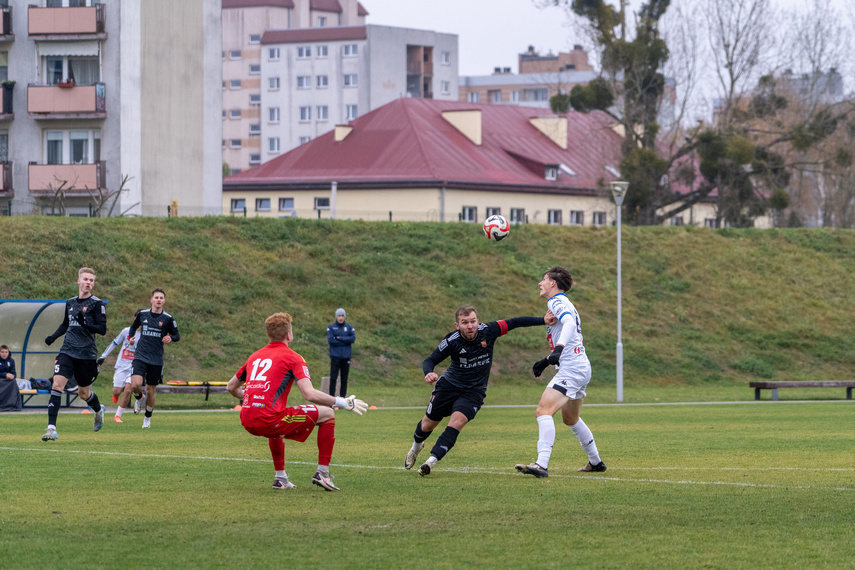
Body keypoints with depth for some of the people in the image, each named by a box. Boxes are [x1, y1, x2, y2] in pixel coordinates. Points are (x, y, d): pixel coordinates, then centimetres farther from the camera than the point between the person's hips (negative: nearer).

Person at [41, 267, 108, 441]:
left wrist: (86, 324, -27)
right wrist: (53, 337, 10)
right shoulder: (70, 303, 12)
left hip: (87, 354, -3)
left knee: (83, 393, 9)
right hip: (67, 351, 3)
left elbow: (102, 329, -10)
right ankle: (51, 428, -19)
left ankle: (99, 410, 46)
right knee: (57, 384, -16)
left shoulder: (97, 304, -4)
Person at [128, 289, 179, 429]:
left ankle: (147, 418, 28)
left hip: (156, 360, 0)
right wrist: (131, 337, 4)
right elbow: (134, 326, 23)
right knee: (135, 384, -21)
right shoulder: (142, 314, 4)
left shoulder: (168, 319, -1)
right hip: (140, 356, 0)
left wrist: (171, 338, -16)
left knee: (150, 391, 6)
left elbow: (177, 336, 7)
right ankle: (139, 398, 15)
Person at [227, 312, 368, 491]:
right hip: (269, 420, -7)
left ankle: (280, 478, 34)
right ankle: (322, 473, 7)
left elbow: (231, 387, 30)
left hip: (248, 422, 7)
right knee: (327, 414, 9)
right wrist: (341, 403, -1)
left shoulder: (255, 356, 19)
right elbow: (310, 394, -12)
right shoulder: (292, 357, 1)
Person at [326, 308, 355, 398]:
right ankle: (331, 396, -3)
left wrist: (339, 338, -10)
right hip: (335, 356, -2)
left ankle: (343, 396, 8)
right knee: (333, 377, -6)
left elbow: (353, 338, -6)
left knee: (344, 378, 3)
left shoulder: (349, 328, 10)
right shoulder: (331, 327, 5)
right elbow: (330, 340, -9)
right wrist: (345, 341, -6)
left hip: (346, 356, 2)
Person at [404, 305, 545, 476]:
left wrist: (544, 320, -9)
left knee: (457, 422, -25)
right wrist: (428, 373, -39)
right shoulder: (452, 341, -20)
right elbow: (430, 360, -16)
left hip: (474, 391, 0)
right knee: (428, 424, 12)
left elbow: (515, 322, -8)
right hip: (449, 385, 0)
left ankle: (431, 461, -25)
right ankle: (416, 447, 46)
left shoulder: (488, 331, -17)